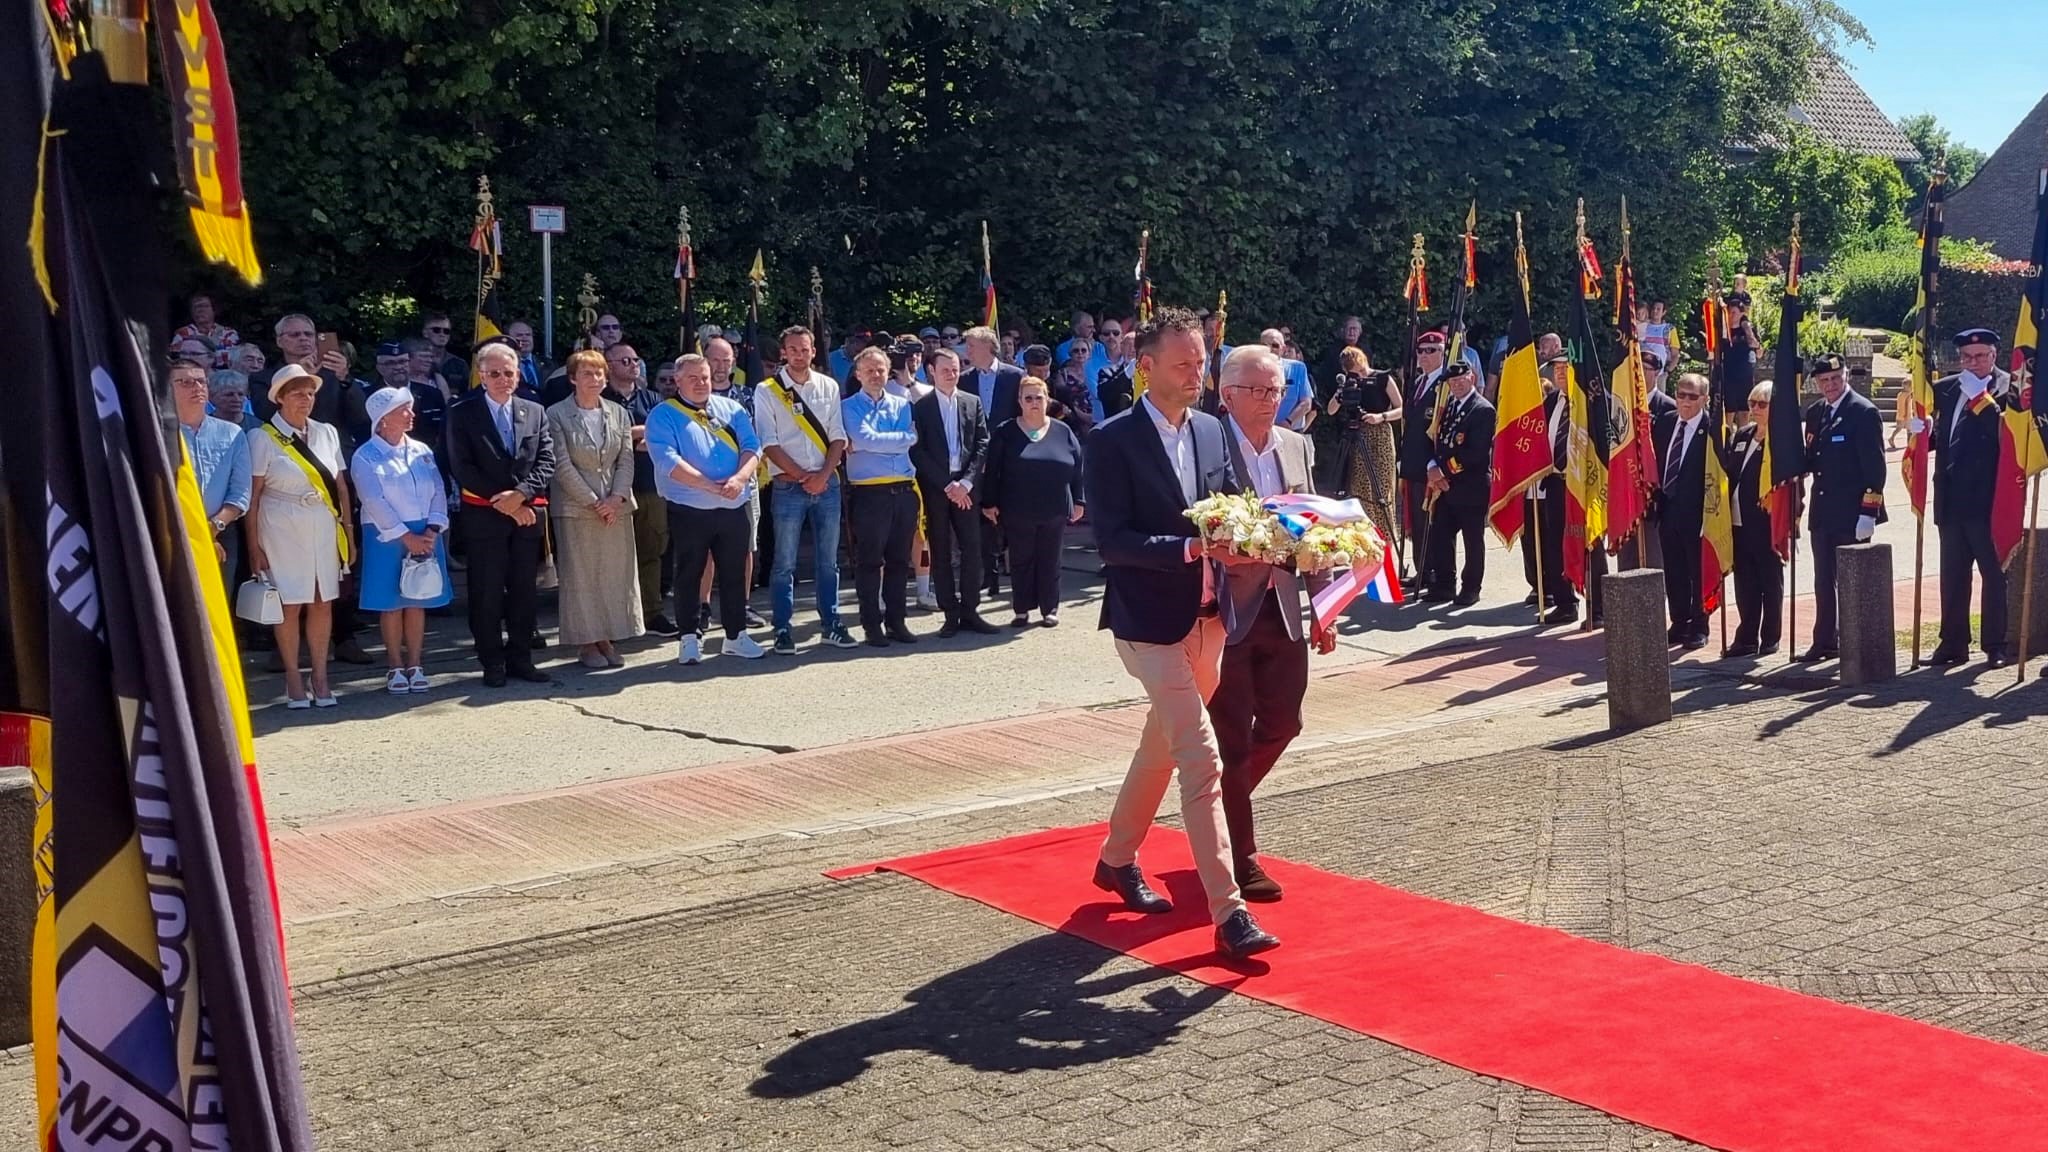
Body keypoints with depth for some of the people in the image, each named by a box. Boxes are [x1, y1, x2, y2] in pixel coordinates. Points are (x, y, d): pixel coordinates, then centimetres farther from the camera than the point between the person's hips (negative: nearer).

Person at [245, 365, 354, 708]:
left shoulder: (327, 433, 8)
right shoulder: (264, 438, -2)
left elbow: (341, 486, 11)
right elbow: (252, 496, -2)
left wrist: (348, 531, 7)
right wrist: (254, 545, -5)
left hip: (324, 528, 3)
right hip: (282, 529, -3)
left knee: (323, 601, 5)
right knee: (289, 603, 0)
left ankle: (320, 676, 15)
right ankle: (293, 679, 10)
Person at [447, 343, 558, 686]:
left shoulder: (535, 412, 10)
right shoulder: (462, 413, 0)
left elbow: (546, 462, 4)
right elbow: (462, 468, -7)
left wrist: (520, 494, -13)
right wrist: (502, 503, -12)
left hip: (528, 514, 3)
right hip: (483, 514, -3)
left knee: (524, 591, 7)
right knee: (487, 593, 0)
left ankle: (521, 660, 15)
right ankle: (493, 664, 8)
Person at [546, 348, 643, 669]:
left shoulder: (618, 413, 9)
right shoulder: (557, 415, -4)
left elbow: (626, 460, 5)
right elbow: (562, 465, -9)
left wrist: (617, 498, -9)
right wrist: (592, 502, -13)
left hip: (616, 506, 4)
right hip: (575, 507, -4)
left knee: (616, 572, 5)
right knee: (580, 576, -1)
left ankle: (608, 639, 14)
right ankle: (586, 643, 6)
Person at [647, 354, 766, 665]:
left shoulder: (731, 409, 12)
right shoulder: (663, 416, -3)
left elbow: (752, 447, 3)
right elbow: (668, 460, -16)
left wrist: (739, 478, -17)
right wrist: (709, 485, -22)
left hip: (734, 508, 4)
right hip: (689, 511, -4)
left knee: (734, 574, 9)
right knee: (689, 575, 4)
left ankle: (736, 636, 18)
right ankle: (690, 639, 12)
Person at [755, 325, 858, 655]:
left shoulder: (829, 387, 8)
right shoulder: (767, 392, -2)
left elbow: (838, 437, 6)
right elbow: (769, 444, -6)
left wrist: (823, 475, -8)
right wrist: (802, 477, -11)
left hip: (827, 483, 3)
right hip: (788, 487, -3)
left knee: (828, 560, 9)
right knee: (784, 563, 0)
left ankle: (831, 624, 18)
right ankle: (783, 630, 5)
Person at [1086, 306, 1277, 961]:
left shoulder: (1210, 431, 9)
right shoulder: (1114, 441, -12)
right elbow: (1112, 540, -18)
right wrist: (1192, 548, -27)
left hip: (1206, 617, 8)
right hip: (1151, 620, -8)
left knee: (1163, 745, 20)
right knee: (1201, 760, -12)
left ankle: (1117, 858, 40)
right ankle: (1228, 912, -10)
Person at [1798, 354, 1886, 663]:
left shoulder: (1864, 412, -11)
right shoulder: (1815, 413, 12)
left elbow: (1875, 466, -14)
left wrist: (1869, 512, -18)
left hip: (1852, 514, -7)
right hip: (1823, 512, 7)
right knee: (1824, 582, 11)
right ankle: (1824, 642, 19)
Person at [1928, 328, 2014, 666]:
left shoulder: (2006, 387, -4)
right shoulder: (1948, 388, 13)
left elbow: (2006, 429, -21)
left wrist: (1979, 396, -21)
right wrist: (1922, 434, -2)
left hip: (1986, 500, -6)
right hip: (1952, 500, 6)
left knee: (1993, 574, 2)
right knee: (1952, 575, 11)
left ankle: (1995, 645, 8)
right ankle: (1953, 642, 18)